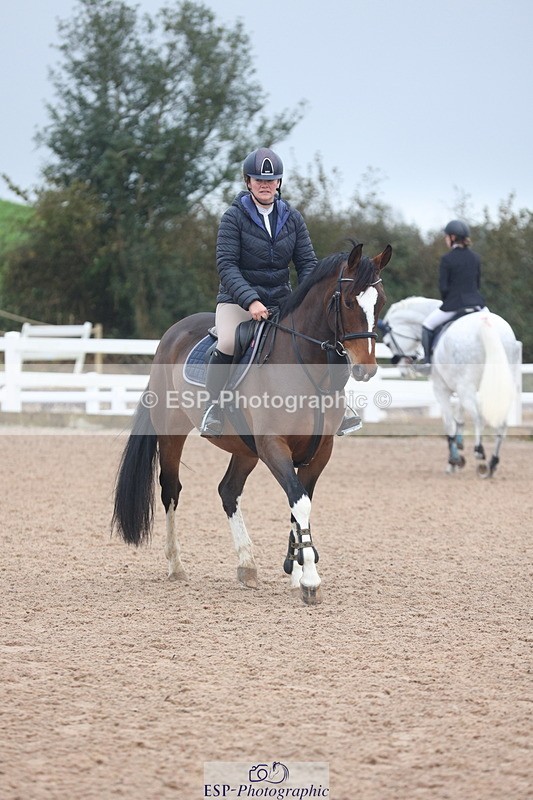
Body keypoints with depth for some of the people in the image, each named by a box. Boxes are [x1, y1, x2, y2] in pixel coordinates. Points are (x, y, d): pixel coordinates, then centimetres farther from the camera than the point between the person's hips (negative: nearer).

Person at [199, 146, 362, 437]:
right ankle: (213, 407, -17)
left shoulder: (292, 218, 6)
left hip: (281, 301, 4)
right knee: (228, 342, -31)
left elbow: (307, 263, 3)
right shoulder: (234, 217, -7)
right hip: (237, 300, -4)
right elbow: (226, 265, -15)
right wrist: (251, 301, -28)